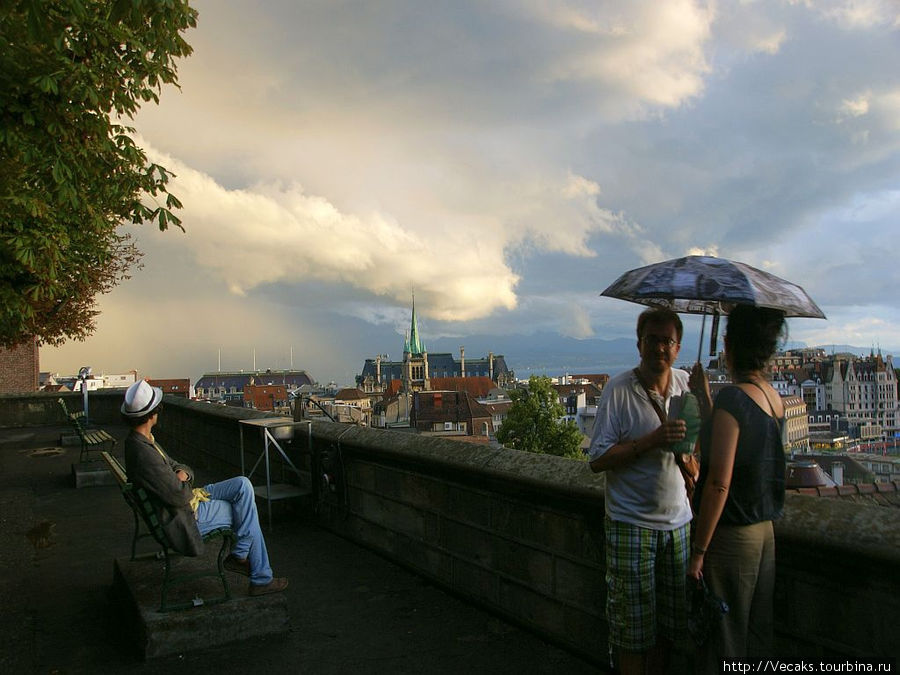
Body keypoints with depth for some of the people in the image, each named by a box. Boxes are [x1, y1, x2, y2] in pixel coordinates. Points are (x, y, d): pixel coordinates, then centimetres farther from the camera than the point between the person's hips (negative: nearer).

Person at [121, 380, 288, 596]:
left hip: (189, 498, 9)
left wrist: (183, 473, -9)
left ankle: (240, 554, 5)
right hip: (186, 518, -9)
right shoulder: (144, 454, -30)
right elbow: (179, 497, -27)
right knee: (249, 515, 2)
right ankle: (261, 580, 17)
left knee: (243, 485, -2)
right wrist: (186, 484, -4)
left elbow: (174, 465, 15)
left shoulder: (139, 440, 4)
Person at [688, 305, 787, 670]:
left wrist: (698, 551, -18)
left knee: (721, 645, 5)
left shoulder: (732, 398, -20)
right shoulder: (775, 398, 4)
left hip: (731, 539, -8)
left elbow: (719, 484, -22)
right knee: (757, 637, 20)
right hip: (765, 534, 8)